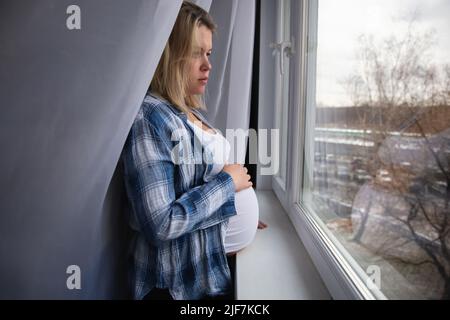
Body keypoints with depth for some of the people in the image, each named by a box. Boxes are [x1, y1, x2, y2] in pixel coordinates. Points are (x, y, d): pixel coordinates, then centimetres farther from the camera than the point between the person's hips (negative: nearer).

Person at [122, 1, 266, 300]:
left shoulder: (192, 112, 5)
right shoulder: (149, 117, -23)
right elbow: (159, 226, -28)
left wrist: (244, 216, 9)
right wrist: (226, 182, -20)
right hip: (183, 282, -8)